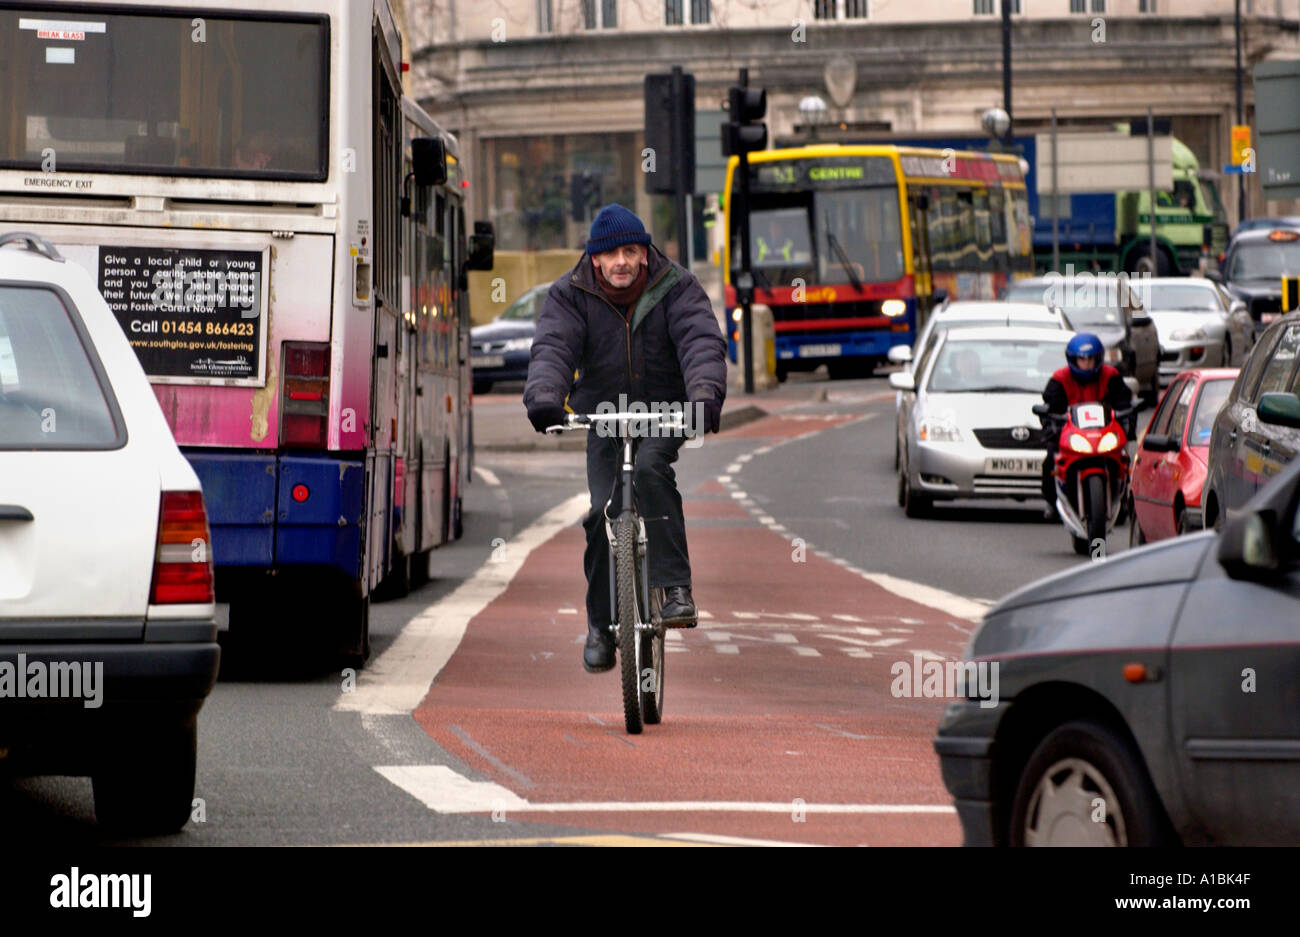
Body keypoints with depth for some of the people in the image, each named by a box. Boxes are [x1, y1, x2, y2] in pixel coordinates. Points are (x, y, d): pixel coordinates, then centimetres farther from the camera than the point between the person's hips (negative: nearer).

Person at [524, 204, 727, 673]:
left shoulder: (677, 289, -10)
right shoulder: (570, 295, -6)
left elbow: (702, 342, -24)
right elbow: (552, 348, -22)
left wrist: (705, 394, -45)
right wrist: (544, 397, -43)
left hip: (664, 412, -2)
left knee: (650, 468, -32)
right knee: (603, 511, -13)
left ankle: (675, 586, -31)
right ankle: (601, 625, 1)